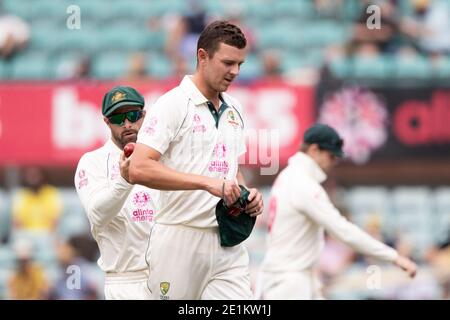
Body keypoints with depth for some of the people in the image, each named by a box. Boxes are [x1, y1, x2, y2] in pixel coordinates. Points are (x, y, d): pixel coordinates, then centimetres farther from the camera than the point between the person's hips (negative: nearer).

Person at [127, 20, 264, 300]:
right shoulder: (174, 104, -7)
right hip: (181, 240, -6)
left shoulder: (234, 110, 15)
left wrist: (247, 194, 5)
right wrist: (208, 183, -24)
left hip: (228, 244, 6)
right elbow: (139, 169, -19)